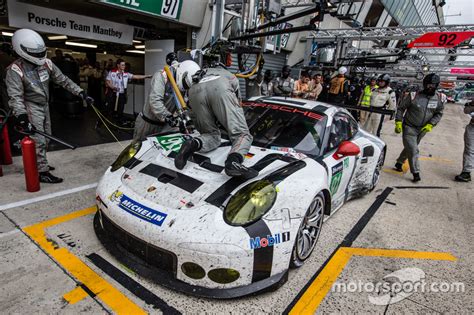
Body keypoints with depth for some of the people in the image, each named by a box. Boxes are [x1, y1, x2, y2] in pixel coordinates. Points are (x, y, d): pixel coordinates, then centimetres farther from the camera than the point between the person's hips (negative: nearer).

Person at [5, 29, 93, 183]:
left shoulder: (46, 63, -2)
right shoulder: (15, 70, -18)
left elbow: (63, 80, 3)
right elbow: (15, 95, -23)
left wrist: (81, 93, -3)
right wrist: (21, 115, -37)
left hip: (44, 106, 7)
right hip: (31, 108, -7)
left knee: (46, 139, 15)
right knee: (38, 141, -9)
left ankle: (40, 164, 33)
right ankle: (43, 173, -2)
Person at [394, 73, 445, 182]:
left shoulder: (440, 98, -4)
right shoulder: (414, 95, -16)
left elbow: (439, 114, 6)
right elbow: (401, 108, -7)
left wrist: (430, 124, -8)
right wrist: (398, 122, -12)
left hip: (423, 129, 4)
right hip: (409, 127, -4)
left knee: (409, 148, 17)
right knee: (413, 150, -8)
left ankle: (399, 163, 38)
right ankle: (416, 173, 3)